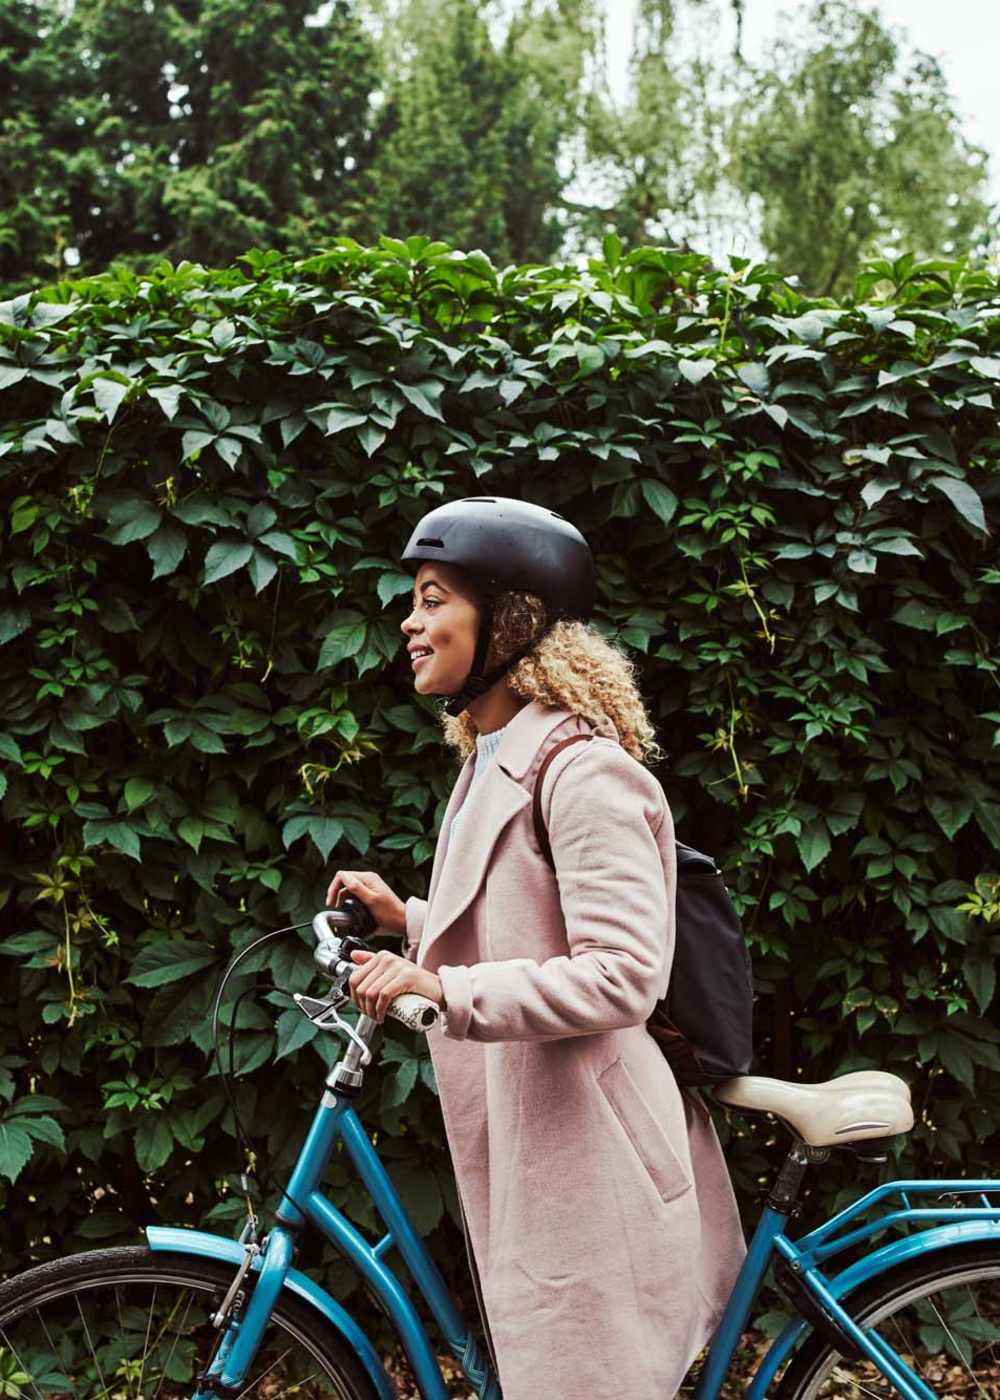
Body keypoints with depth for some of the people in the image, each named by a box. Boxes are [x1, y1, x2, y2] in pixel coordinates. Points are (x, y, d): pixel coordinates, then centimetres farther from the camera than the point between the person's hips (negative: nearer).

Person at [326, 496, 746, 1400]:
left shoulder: (582, 770, -17)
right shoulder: (491, 764, 14)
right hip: (527, 1147, 10)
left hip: (585, 1153, -10)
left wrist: (444, 988, -28)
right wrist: (409, 920, 10)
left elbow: (621, 975, -23)